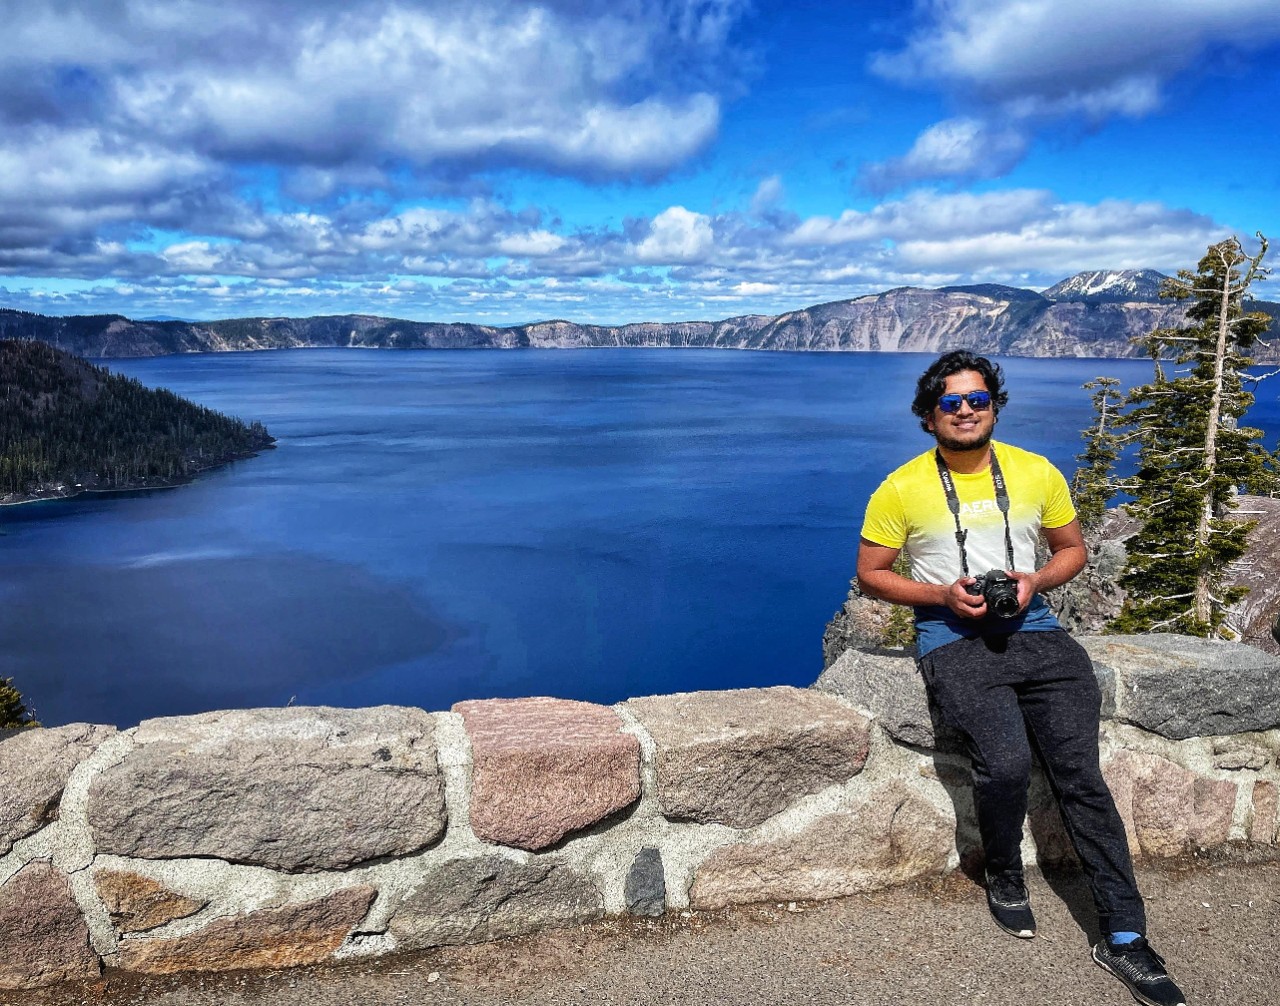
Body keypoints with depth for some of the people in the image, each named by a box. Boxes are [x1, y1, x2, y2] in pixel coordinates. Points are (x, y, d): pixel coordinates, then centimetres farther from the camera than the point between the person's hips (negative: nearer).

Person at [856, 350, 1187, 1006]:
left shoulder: (1037, 474, 8)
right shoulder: (902, 489, -1)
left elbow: (1072, 549, 18)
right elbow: (870, 573, 4)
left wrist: (1037, 581, -4)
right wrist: (944, 594, -11)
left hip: (1033, 630, 3)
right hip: (953, 639, -3)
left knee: (1081, 774, -10)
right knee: (1006, 762, -25)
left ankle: (1123, 938, 0)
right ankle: (1004, 879, 6)